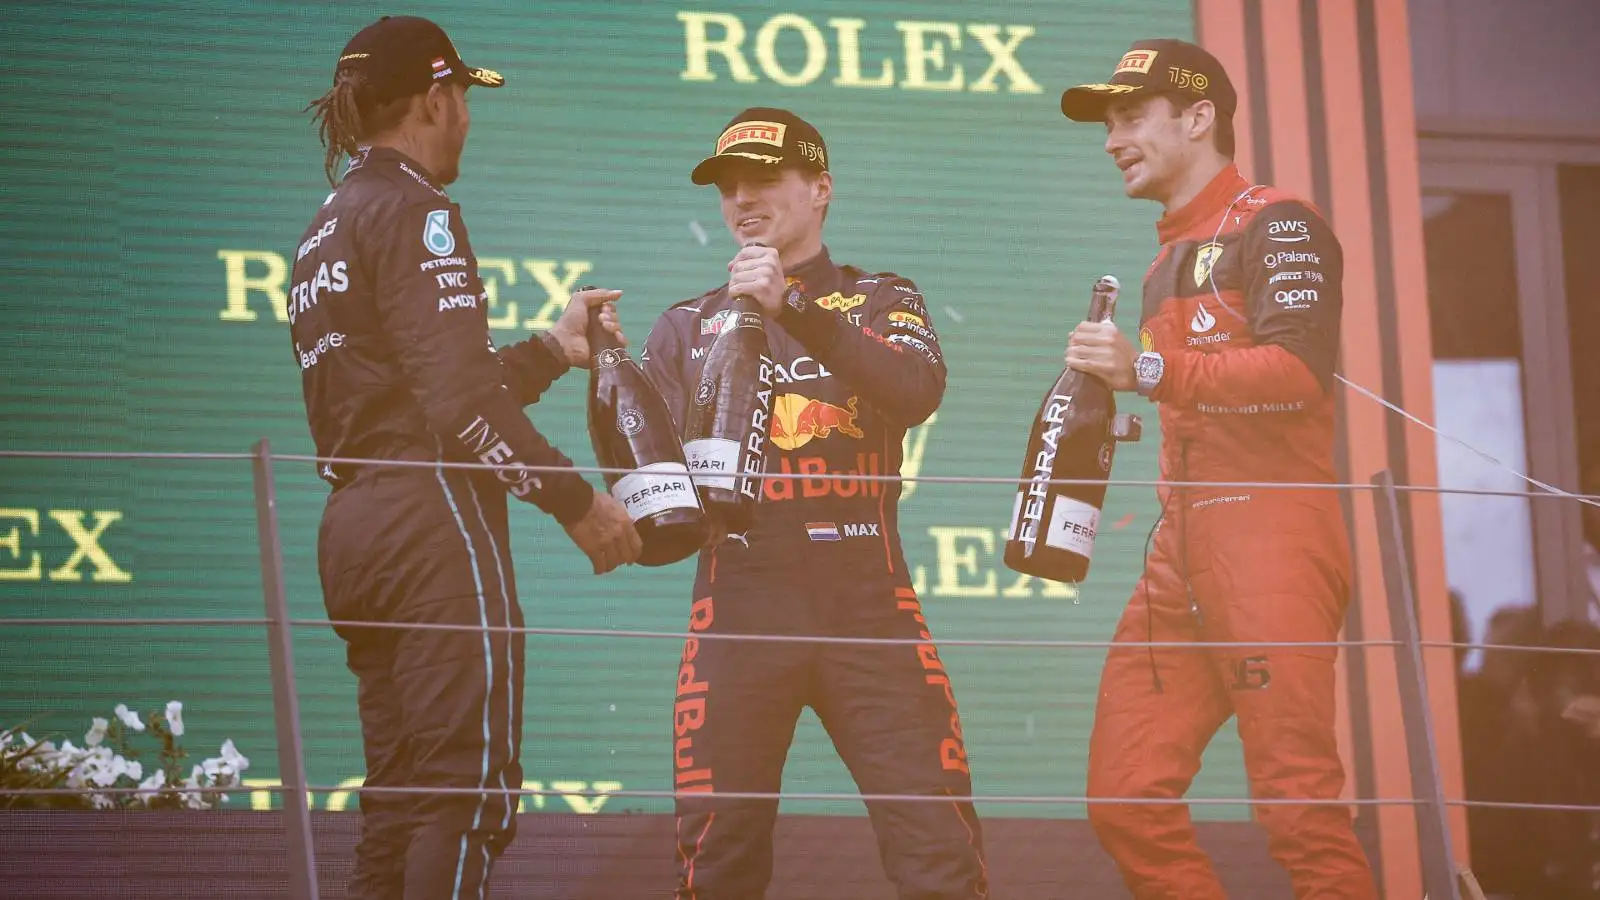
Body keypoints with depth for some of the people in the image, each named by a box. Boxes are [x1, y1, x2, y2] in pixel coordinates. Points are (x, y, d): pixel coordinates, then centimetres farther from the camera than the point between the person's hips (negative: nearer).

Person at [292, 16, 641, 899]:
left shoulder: (327, 230, 21)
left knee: (400, 796, 10)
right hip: (434, 525, -9)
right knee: (471, 786, -10)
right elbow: (461, 402, -16)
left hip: (351, 527, 9)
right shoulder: (413, 211, -7)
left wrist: (553, 350, 28)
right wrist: (577, 502, -10)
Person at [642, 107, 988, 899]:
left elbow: (917, 392, -10)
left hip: (866, 603, -1)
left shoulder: (882, 302, 13)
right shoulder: (688, 326, 17)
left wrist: (793, 311, -19)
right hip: (739, 605, 1)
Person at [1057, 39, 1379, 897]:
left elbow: (1297, 371, -18)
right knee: (1126, 797, 1)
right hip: (1183, 557, 9)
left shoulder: (1276, 225, -2)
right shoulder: (1169, 258, 25)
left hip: (1271, 544, -9)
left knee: (1299, 807, -13)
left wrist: (1148, 368, -24)